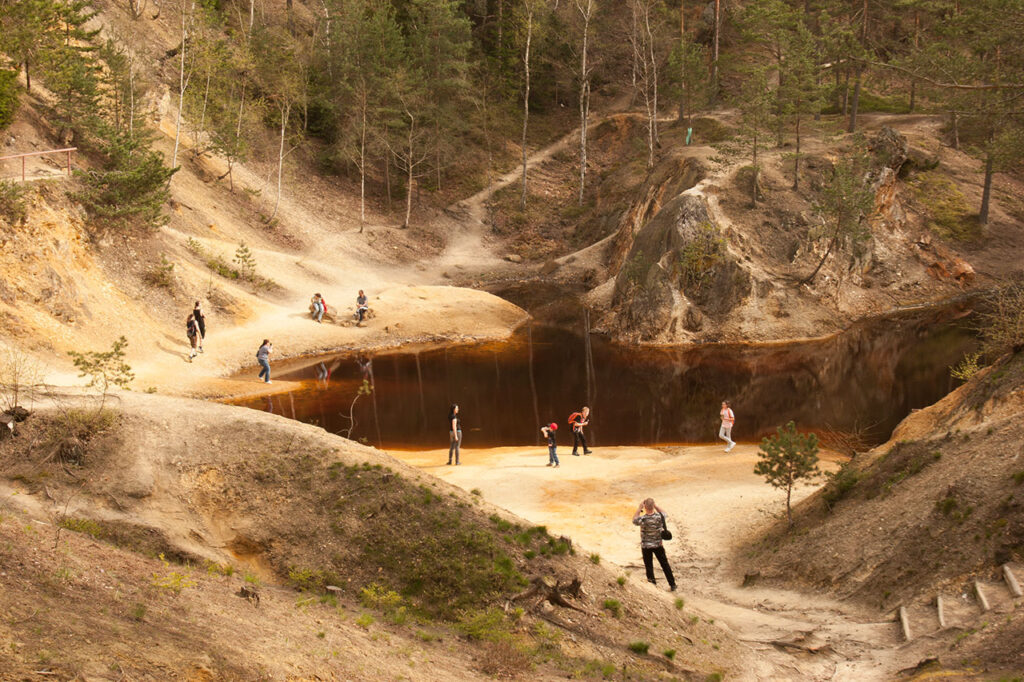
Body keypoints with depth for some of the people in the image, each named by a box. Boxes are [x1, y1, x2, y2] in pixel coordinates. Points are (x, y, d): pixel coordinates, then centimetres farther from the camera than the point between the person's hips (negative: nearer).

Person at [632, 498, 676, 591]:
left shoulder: (643, 519, -25)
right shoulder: (659, 517, -17)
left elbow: (634, 520, -2)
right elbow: (663, 513, 8)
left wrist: (639, 508, 0)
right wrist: (655, 506, 6)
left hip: (646, 546, -2)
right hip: (658, 545, 2)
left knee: (649, 566, 13)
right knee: (665, 564, 12)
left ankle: (652, 584, 19)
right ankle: (672, 584, 18)